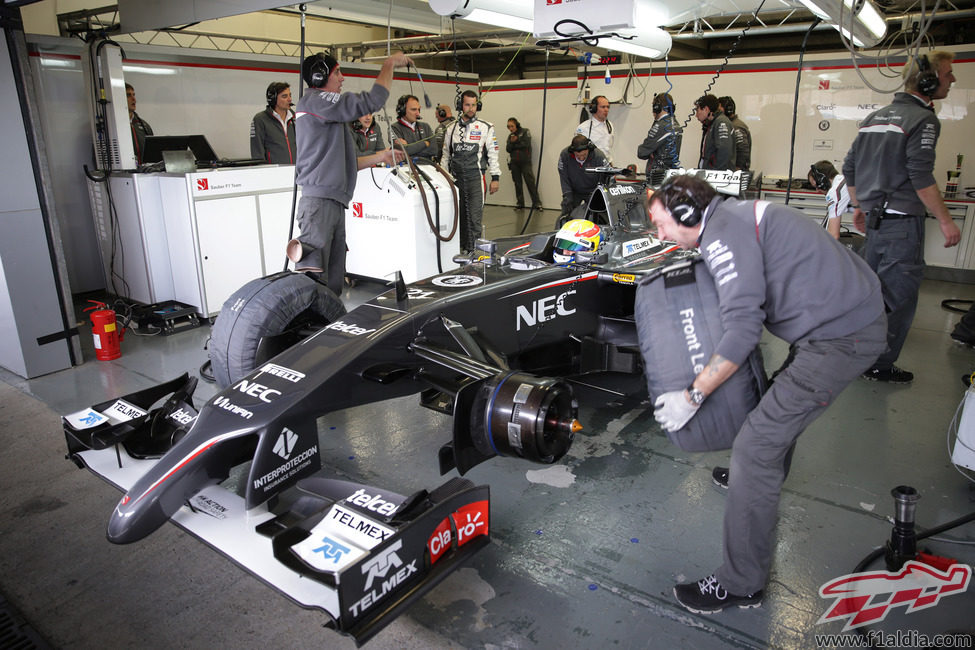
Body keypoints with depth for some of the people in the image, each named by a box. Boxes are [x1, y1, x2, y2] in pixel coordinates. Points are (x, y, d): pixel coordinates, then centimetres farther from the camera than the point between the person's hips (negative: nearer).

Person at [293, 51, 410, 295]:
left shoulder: (328, 111, 26)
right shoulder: (315, 100, -6)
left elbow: (340, 162, 28)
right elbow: (371, 101, -15)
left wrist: (379, 157, 26)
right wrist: (390, 64, -1)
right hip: (319, 202, -10)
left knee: (334, 282, 9)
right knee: (312, 283, -18)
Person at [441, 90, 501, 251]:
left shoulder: (486, 128, 3)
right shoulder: (452, 129, 12)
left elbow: (493, 154, 2)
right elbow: (446, 155, 17)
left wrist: (495, 178, -3)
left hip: (476, 177, -3)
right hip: (456, 178, 3)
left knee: (474, 217, -8)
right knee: (459, 216, 8)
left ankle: (472, 251, -4)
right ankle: (460, 248, 18)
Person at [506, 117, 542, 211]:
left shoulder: (525, 132, 2)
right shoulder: (510, 136, 15)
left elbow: (526, 144, -13)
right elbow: (508, 149, 4)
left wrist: (514, 144, -4)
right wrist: (511, 142, -13)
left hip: (525, 162, -5)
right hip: (514, 163, 5)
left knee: (530, 183, -9)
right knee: (517, 184, 6)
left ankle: (536, 203, -6)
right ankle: (520, 204, 13)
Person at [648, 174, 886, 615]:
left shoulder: (722, 233, -15)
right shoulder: (733, 218, 15)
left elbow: (742, 328, -24)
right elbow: (754, 302, 22)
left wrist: (692, 396, -18)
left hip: (839, 335, -11)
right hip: (857, 312, 11)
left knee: (755, 446, -10)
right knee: (780, 402, 31)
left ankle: (741, 585, 1)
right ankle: (761, 480, 59)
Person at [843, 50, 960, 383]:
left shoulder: (875, 117, 14)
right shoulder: (923, 119, -11)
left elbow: (849, 168, 16)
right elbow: (921, 177, -18)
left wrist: (859, 206, 26)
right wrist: (945, 221, -12)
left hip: (875, 219, 8)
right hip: (902, 223, -8)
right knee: (899, 297, 0)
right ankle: (880, 366, 6)